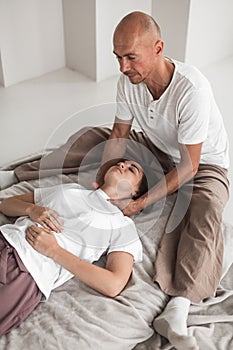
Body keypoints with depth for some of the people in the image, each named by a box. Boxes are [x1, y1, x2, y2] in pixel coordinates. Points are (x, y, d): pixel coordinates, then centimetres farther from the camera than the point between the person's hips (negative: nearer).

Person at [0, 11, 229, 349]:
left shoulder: (192, 90, -36)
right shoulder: (129, 80, -17)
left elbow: (188, 168, -32)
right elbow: (119, 133, -3)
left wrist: (140, 203, -34)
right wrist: (103, 178, -16)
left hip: (204, 162, -5)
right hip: (156, 150, 6)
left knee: (203, 210, -38)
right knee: (91, 135, 2)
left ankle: (177, 309, -44)